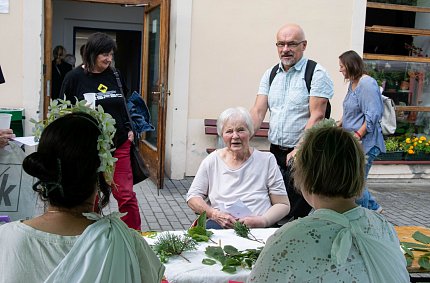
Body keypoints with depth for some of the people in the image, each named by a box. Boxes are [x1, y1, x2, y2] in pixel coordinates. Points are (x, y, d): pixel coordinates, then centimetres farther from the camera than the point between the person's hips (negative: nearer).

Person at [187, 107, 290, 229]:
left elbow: (283, 205, 6)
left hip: (257, 228, -1)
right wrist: (215, 214, -7)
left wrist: (263, 221, -14)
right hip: (220, 225, 1)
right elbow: (193, 197, 12)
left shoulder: (267, 160, 6)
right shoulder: (212, 161, 10)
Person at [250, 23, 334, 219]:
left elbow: (316, 117, -14)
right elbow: (258, 111, 5)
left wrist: (299, 150, -23)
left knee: (297, 214, -6)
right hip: (275, 152, 6)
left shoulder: (316, 74, -6)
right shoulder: (270, 75, 12)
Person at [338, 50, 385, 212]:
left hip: (365, 143, -9)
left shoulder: (367, 84, -16)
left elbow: (372, 116, -21)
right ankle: (373, 207, 30)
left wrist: (357, 136, -22)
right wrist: (338, 125, 12)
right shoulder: (353, 84, 13)